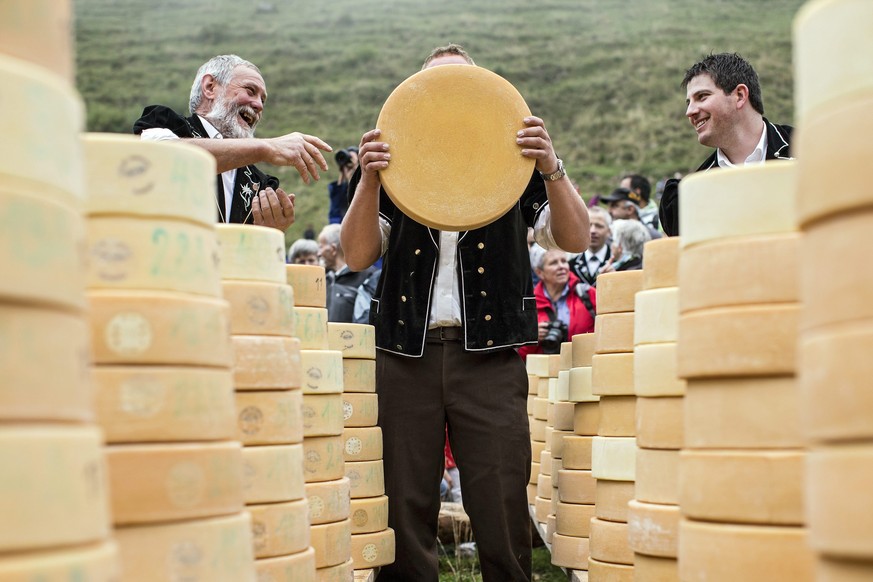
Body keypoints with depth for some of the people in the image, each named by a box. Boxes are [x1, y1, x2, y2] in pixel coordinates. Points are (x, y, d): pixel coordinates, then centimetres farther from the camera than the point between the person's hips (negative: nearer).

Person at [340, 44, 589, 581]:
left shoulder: (515, 160, 12)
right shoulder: (393, 164, 15)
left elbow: (575, 239, 2)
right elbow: (358, 255, 3)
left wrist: (551, 168, -14)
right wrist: (369, 180, -12)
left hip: (489, 355, -1)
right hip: (406, 354, 1)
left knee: (503, 513, -5)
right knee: (404, 512, 2)